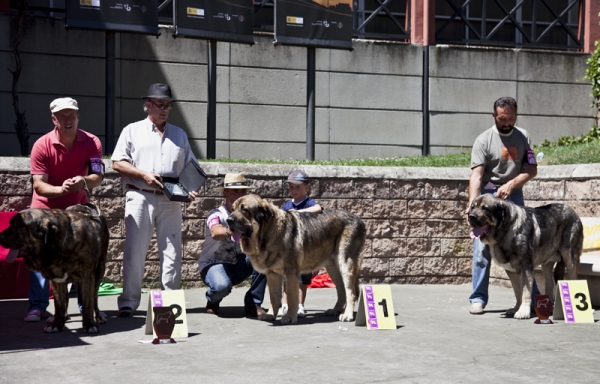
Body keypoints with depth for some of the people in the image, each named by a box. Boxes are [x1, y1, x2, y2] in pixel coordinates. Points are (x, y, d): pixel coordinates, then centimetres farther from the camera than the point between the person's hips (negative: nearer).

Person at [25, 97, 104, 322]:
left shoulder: (92, 143, -12)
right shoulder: (42, 146, -18)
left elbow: (98, 176, -18)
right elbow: (38, 185, -20)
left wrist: (84, 181, -42)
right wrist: (61, 189, -39)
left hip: (79, 207, 2)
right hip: (46, 208, -2)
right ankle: (37, 306, -4)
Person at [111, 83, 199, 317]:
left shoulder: (179, 135, 18)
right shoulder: (132, 131, 9)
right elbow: (117, 163, 2)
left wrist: (191, 190, -2)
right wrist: (143, 175, -11)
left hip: (170, 200, 3)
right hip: (140, 197, -3)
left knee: (172, 252, 1)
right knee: (135, 251, -3)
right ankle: (129, 302, 2)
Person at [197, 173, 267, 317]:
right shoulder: (216, 214, -13)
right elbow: (215, 233, -36)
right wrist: (229, 230, -58)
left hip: (239, 265, 5)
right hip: (214, 264, -4)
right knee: (222, 286, -37)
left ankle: (253, 305, -13)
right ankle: (212, 301, 2)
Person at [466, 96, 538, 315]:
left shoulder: (523, 137, 3)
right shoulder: (484, 140, -9)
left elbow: (532, 169, 1)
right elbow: (477, 175, -17)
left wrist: (511, 184, -15)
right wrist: (472, 204, -30)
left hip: (514, 195, 3)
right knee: (482, 248, -7)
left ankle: (533, 296, 16)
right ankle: (478, 298, 1)